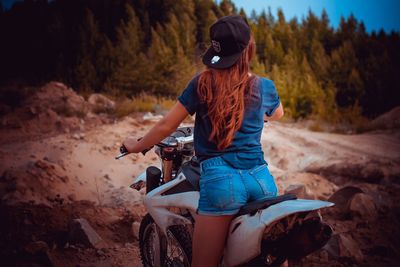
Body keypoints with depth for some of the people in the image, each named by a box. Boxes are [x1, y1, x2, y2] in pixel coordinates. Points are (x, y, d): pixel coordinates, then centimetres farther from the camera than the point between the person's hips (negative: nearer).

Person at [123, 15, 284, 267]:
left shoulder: (203, 83, 1)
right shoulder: (265, 87, 9)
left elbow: (167, 125, 6)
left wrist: (136, 146, 22)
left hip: (220, 179, -3)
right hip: (261, 178, 3)